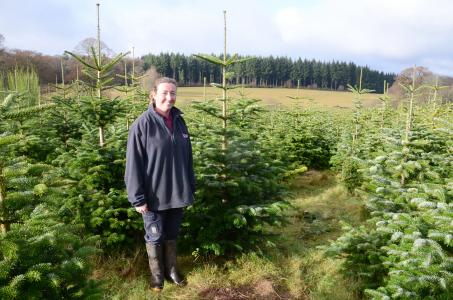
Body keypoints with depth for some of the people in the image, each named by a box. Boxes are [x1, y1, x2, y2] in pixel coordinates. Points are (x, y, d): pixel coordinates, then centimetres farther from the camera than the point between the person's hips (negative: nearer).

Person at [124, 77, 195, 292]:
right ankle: (157, 274, 34)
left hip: (178, 193, 5)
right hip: (154, 195, -4)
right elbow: (133, 164, -14)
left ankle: (171, 269, 39)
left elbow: (187, 157, 9)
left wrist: (191, 187, 11)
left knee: (172, 234, 20)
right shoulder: (142, 124, -14)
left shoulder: (179, 121, 2)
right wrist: (137, 198, -15)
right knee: (155, 236, 13)